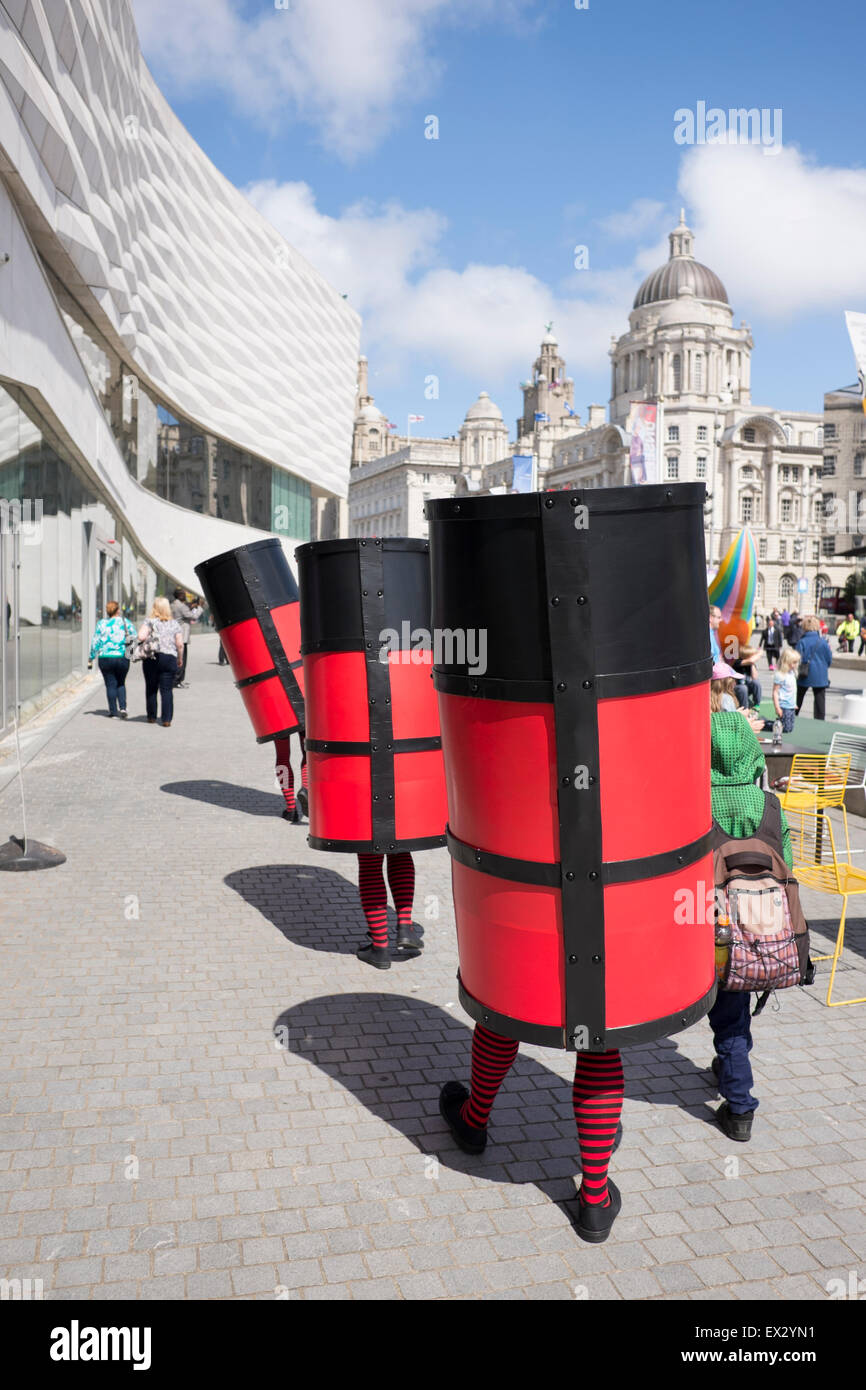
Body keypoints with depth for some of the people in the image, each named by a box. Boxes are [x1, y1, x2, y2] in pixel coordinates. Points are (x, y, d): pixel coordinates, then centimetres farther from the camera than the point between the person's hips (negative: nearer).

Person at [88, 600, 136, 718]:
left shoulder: (101, 623, 2)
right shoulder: (125, 621, 1)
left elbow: (95, 643, 2)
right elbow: (134, 637, -4)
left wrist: (91, 658, 7)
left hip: (105, 659, 0)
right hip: (122, 658, 0)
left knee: (111, 685, 7)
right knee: (121, 684, 16)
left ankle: (113, 711, 8)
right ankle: (122, 708, 2)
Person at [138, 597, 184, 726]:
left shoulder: (149, 622, 1)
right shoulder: (175, 624, 6)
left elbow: (141, 637, -14)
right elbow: (180, 644, 1)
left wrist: (148, 641, 7)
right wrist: (179, 659, 13)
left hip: (151, 659, -1)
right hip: (170, 658, 1)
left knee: (151, 689, 13)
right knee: (167, 690, 1)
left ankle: (151, 717, 20)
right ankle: (166, 719, -5)